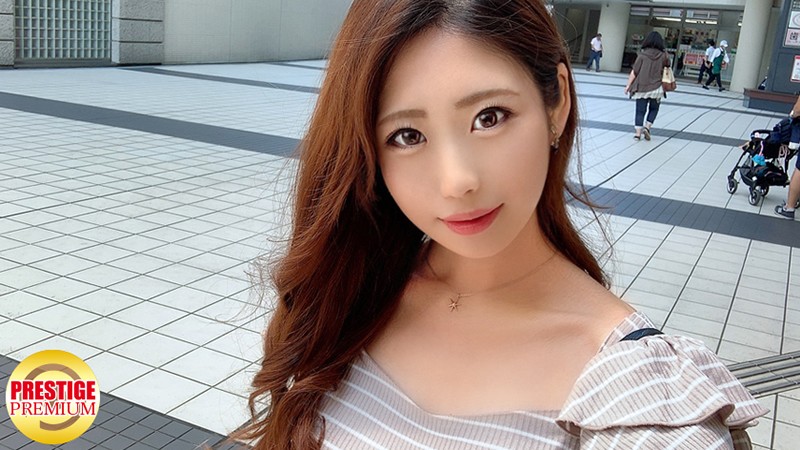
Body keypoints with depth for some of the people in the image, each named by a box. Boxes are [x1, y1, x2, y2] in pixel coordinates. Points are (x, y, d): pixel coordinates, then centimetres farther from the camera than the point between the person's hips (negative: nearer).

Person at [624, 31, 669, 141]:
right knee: (653, 109, 19)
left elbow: (634, 72, -6)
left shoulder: (642, 55, -5)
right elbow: (667, 65, 16)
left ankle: (638, 132, 2)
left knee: (640, 110, 7)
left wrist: (628, 85, 0)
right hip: (656, 88, 1)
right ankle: (647, 127, 4)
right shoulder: (663, 56, -2)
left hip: (641, 88, 0)